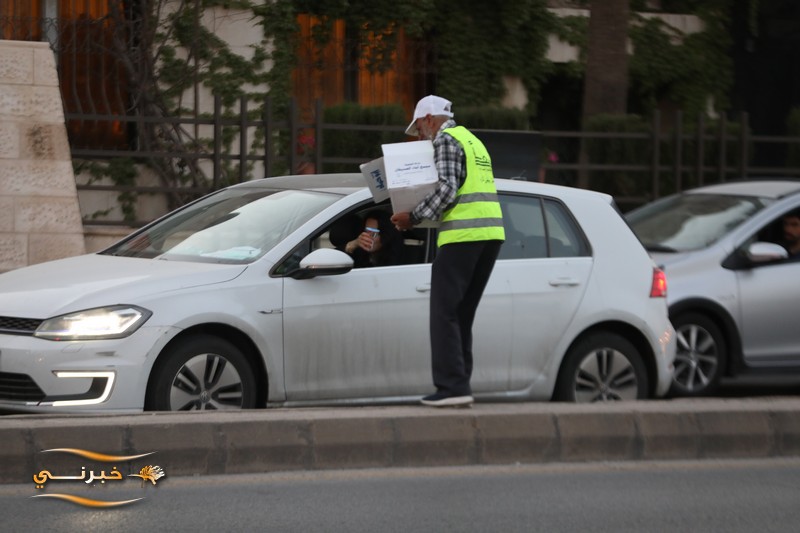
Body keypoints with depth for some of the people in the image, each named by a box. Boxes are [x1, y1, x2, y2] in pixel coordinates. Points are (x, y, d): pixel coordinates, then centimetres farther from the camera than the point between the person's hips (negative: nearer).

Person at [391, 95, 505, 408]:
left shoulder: (445, 140, -4)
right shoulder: (472, 140, 25)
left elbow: (446, 190, -16)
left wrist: (414, 217, -10)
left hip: (463, 236, -9)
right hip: (491, 233, 9)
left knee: (444, 313, -7)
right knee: (462, 315, 11)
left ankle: (452, 386, -14)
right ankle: (458, 386, 9)